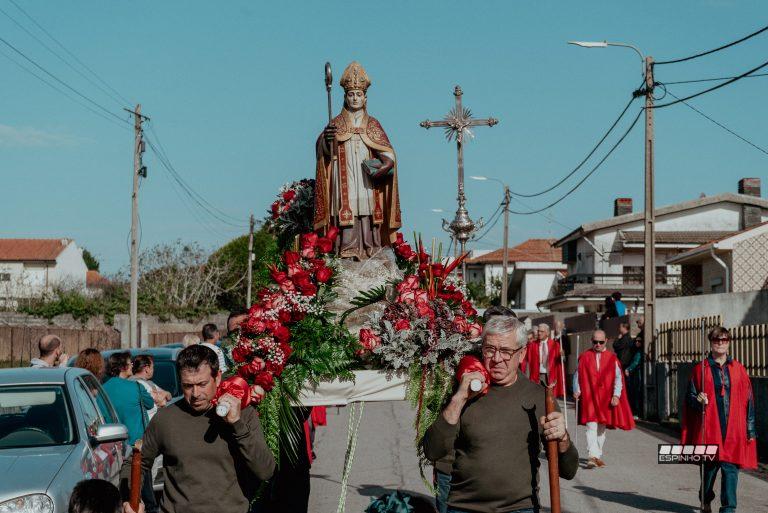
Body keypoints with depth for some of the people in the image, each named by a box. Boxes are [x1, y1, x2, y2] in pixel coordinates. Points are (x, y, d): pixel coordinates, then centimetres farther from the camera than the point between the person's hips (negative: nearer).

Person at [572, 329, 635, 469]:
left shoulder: (612, 358, 3)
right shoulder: (585, 357, 2)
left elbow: (618, 378, 2)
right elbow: (577, 375, 6)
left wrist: (616, 395, -8)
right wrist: (577, 391, -6)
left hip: (606, 398, 2)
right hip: (589, 397, -2)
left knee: (601, 428, 10)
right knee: (591, 426, -13)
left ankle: (598, 456, 22)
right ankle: (593, 456, -20)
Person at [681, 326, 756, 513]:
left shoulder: (738, 370, 8)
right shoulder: (700, 369, 4)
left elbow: (748, 401, 10)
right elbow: (690, 398, 8)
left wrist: (750, 429, 7)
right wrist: (698, 400, -15)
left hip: (733, 428, 1)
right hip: (709, 427, -1)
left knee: (730, 467, -5)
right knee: (709, 466, 7)